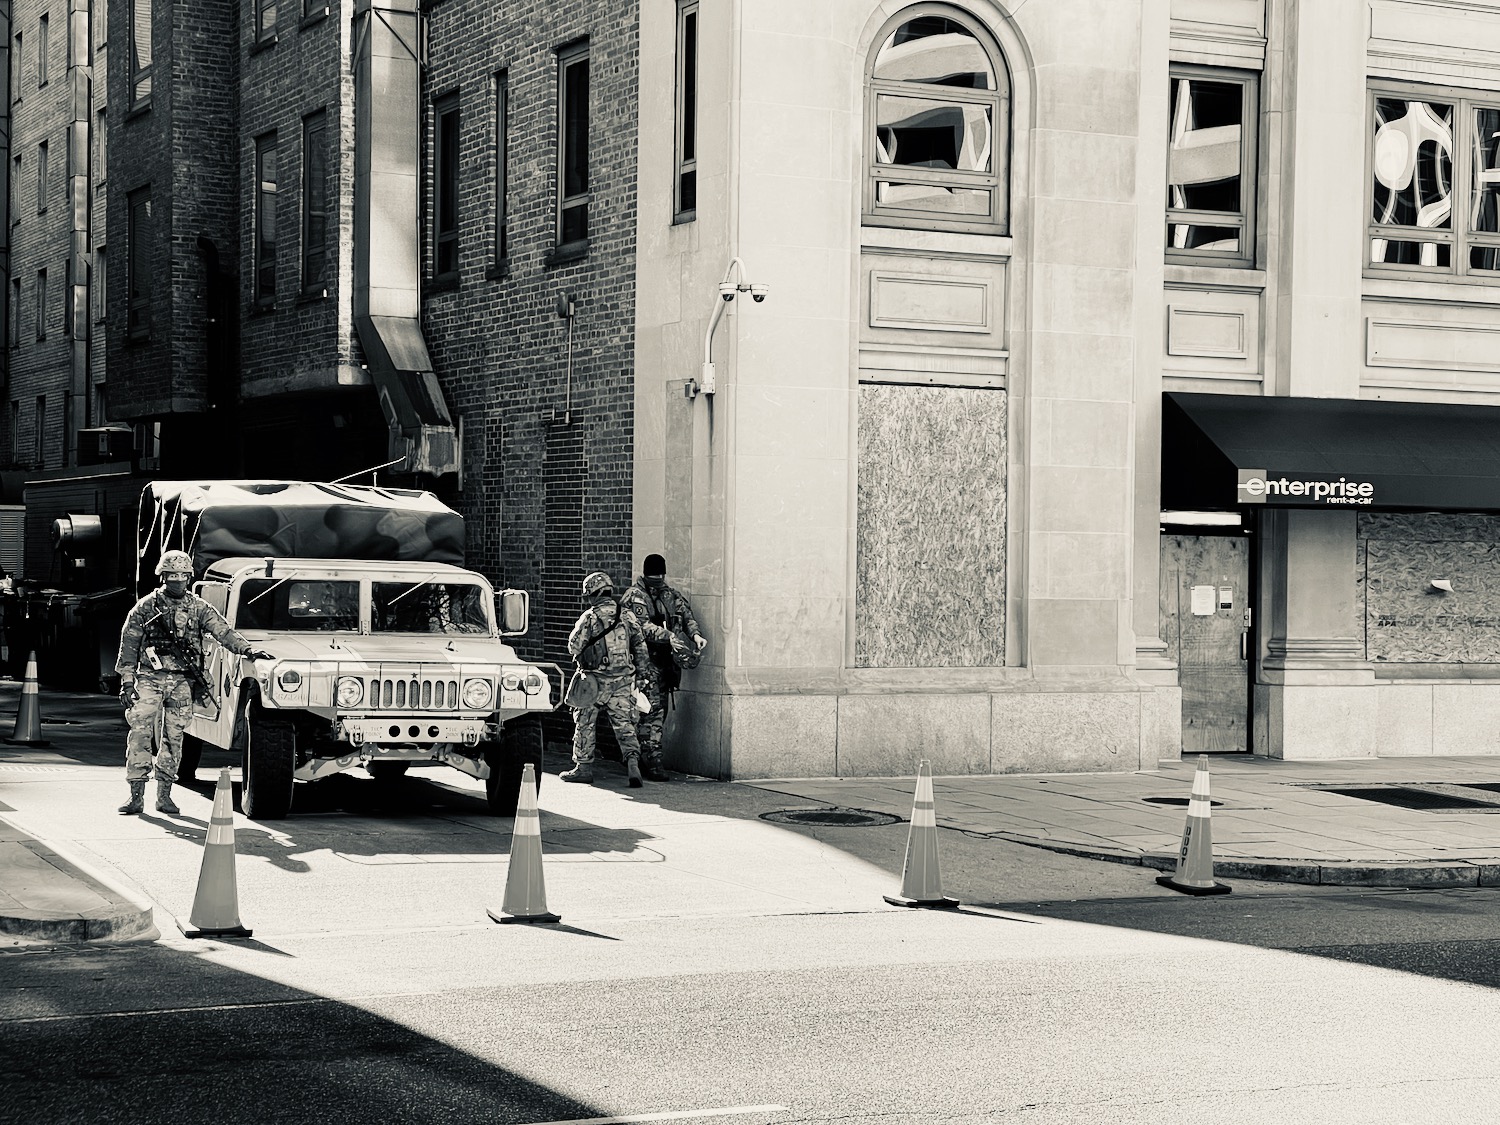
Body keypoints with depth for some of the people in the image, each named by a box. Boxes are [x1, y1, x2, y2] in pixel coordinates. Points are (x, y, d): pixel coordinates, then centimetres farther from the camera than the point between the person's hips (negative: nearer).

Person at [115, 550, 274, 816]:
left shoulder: (198, 608, 6)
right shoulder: (145, 607, 2)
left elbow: (222, 631, -3)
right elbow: (128, 645, 2)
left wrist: (248, 649, -18)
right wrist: (126, 682, -4)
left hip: (181, 681, 2)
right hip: (149, 679, -2)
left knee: (174, 737, 4)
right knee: (139, 734, -8)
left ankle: (164, 795, 11)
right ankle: (136, 796, -4)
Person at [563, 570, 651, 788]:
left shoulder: (589, 617, -8)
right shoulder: (627, 615, 3)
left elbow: (574, 647, -5)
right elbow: (640, 646, 6)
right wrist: (638, 670, 17)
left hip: (596, 679, -3)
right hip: (624, 680, 3)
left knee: (585, 723, 11)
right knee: (624, 724, 5)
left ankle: (583, 768, 17)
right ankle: (633, 762, -13)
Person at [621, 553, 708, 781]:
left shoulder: (670, 595, 16)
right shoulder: (634, 597, -6)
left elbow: (686, 615, 9)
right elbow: (644, 627, -18)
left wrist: (695, 634, -12)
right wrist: (670, 636, -27)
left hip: (664, 660, 7)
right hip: (644, 661, -7)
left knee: (659, 711, 8)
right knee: (650, 710, -11)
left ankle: (647, 760, 16)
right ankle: (652, 762, -11)